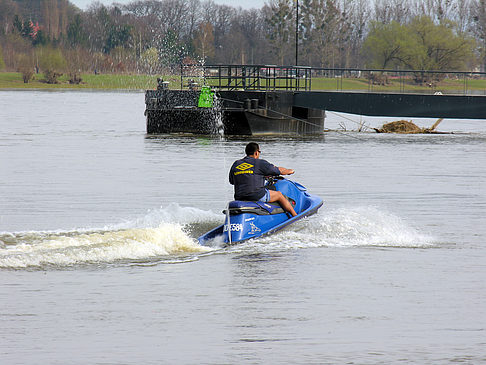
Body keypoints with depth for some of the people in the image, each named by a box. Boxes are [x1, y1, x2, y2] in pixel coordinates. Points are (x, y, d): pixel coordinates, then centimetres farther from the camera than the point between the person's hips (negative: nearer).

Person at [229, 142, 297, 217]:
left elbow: (232, 181, 24)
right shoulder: (260, 163, -4)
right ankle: (295, 216, 24)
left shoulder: (235, 164, 11)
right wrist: (289, 171, 28)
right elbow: (280, 171, 5)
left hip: (239, 199, 5)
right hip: (257, 196, -5)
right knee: (279, 195, 17)